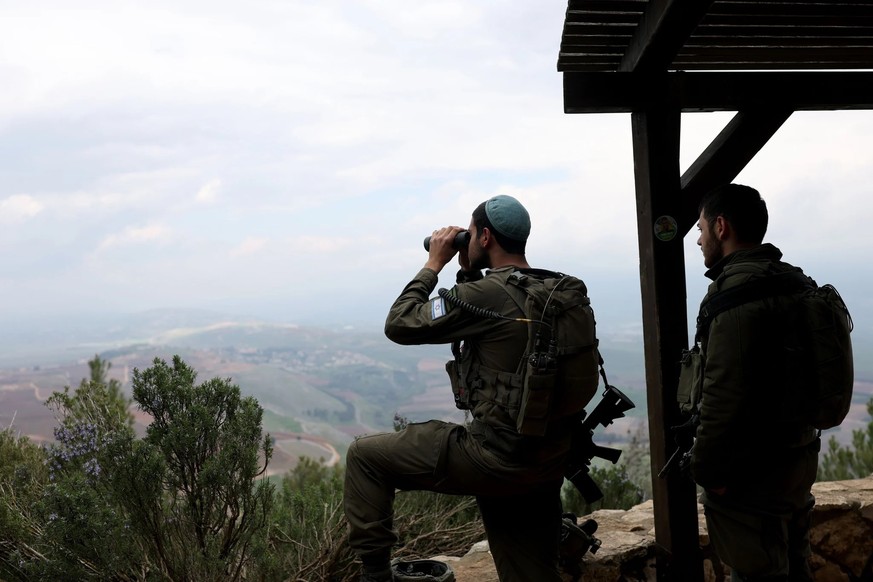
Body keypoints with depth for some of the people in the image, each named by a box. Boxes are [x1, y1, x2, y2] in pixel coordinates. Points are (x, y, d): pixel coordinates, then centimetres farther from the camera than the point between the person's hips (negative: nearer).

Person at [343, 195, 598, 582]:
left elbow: (400, 325, -8)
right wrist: (471, 273, 15)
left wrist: (434, 264, 1)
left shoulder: (487, 294, -17)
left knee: (365, 456, 5)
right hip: (548, 464, 8)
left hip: (498, 459, -8)